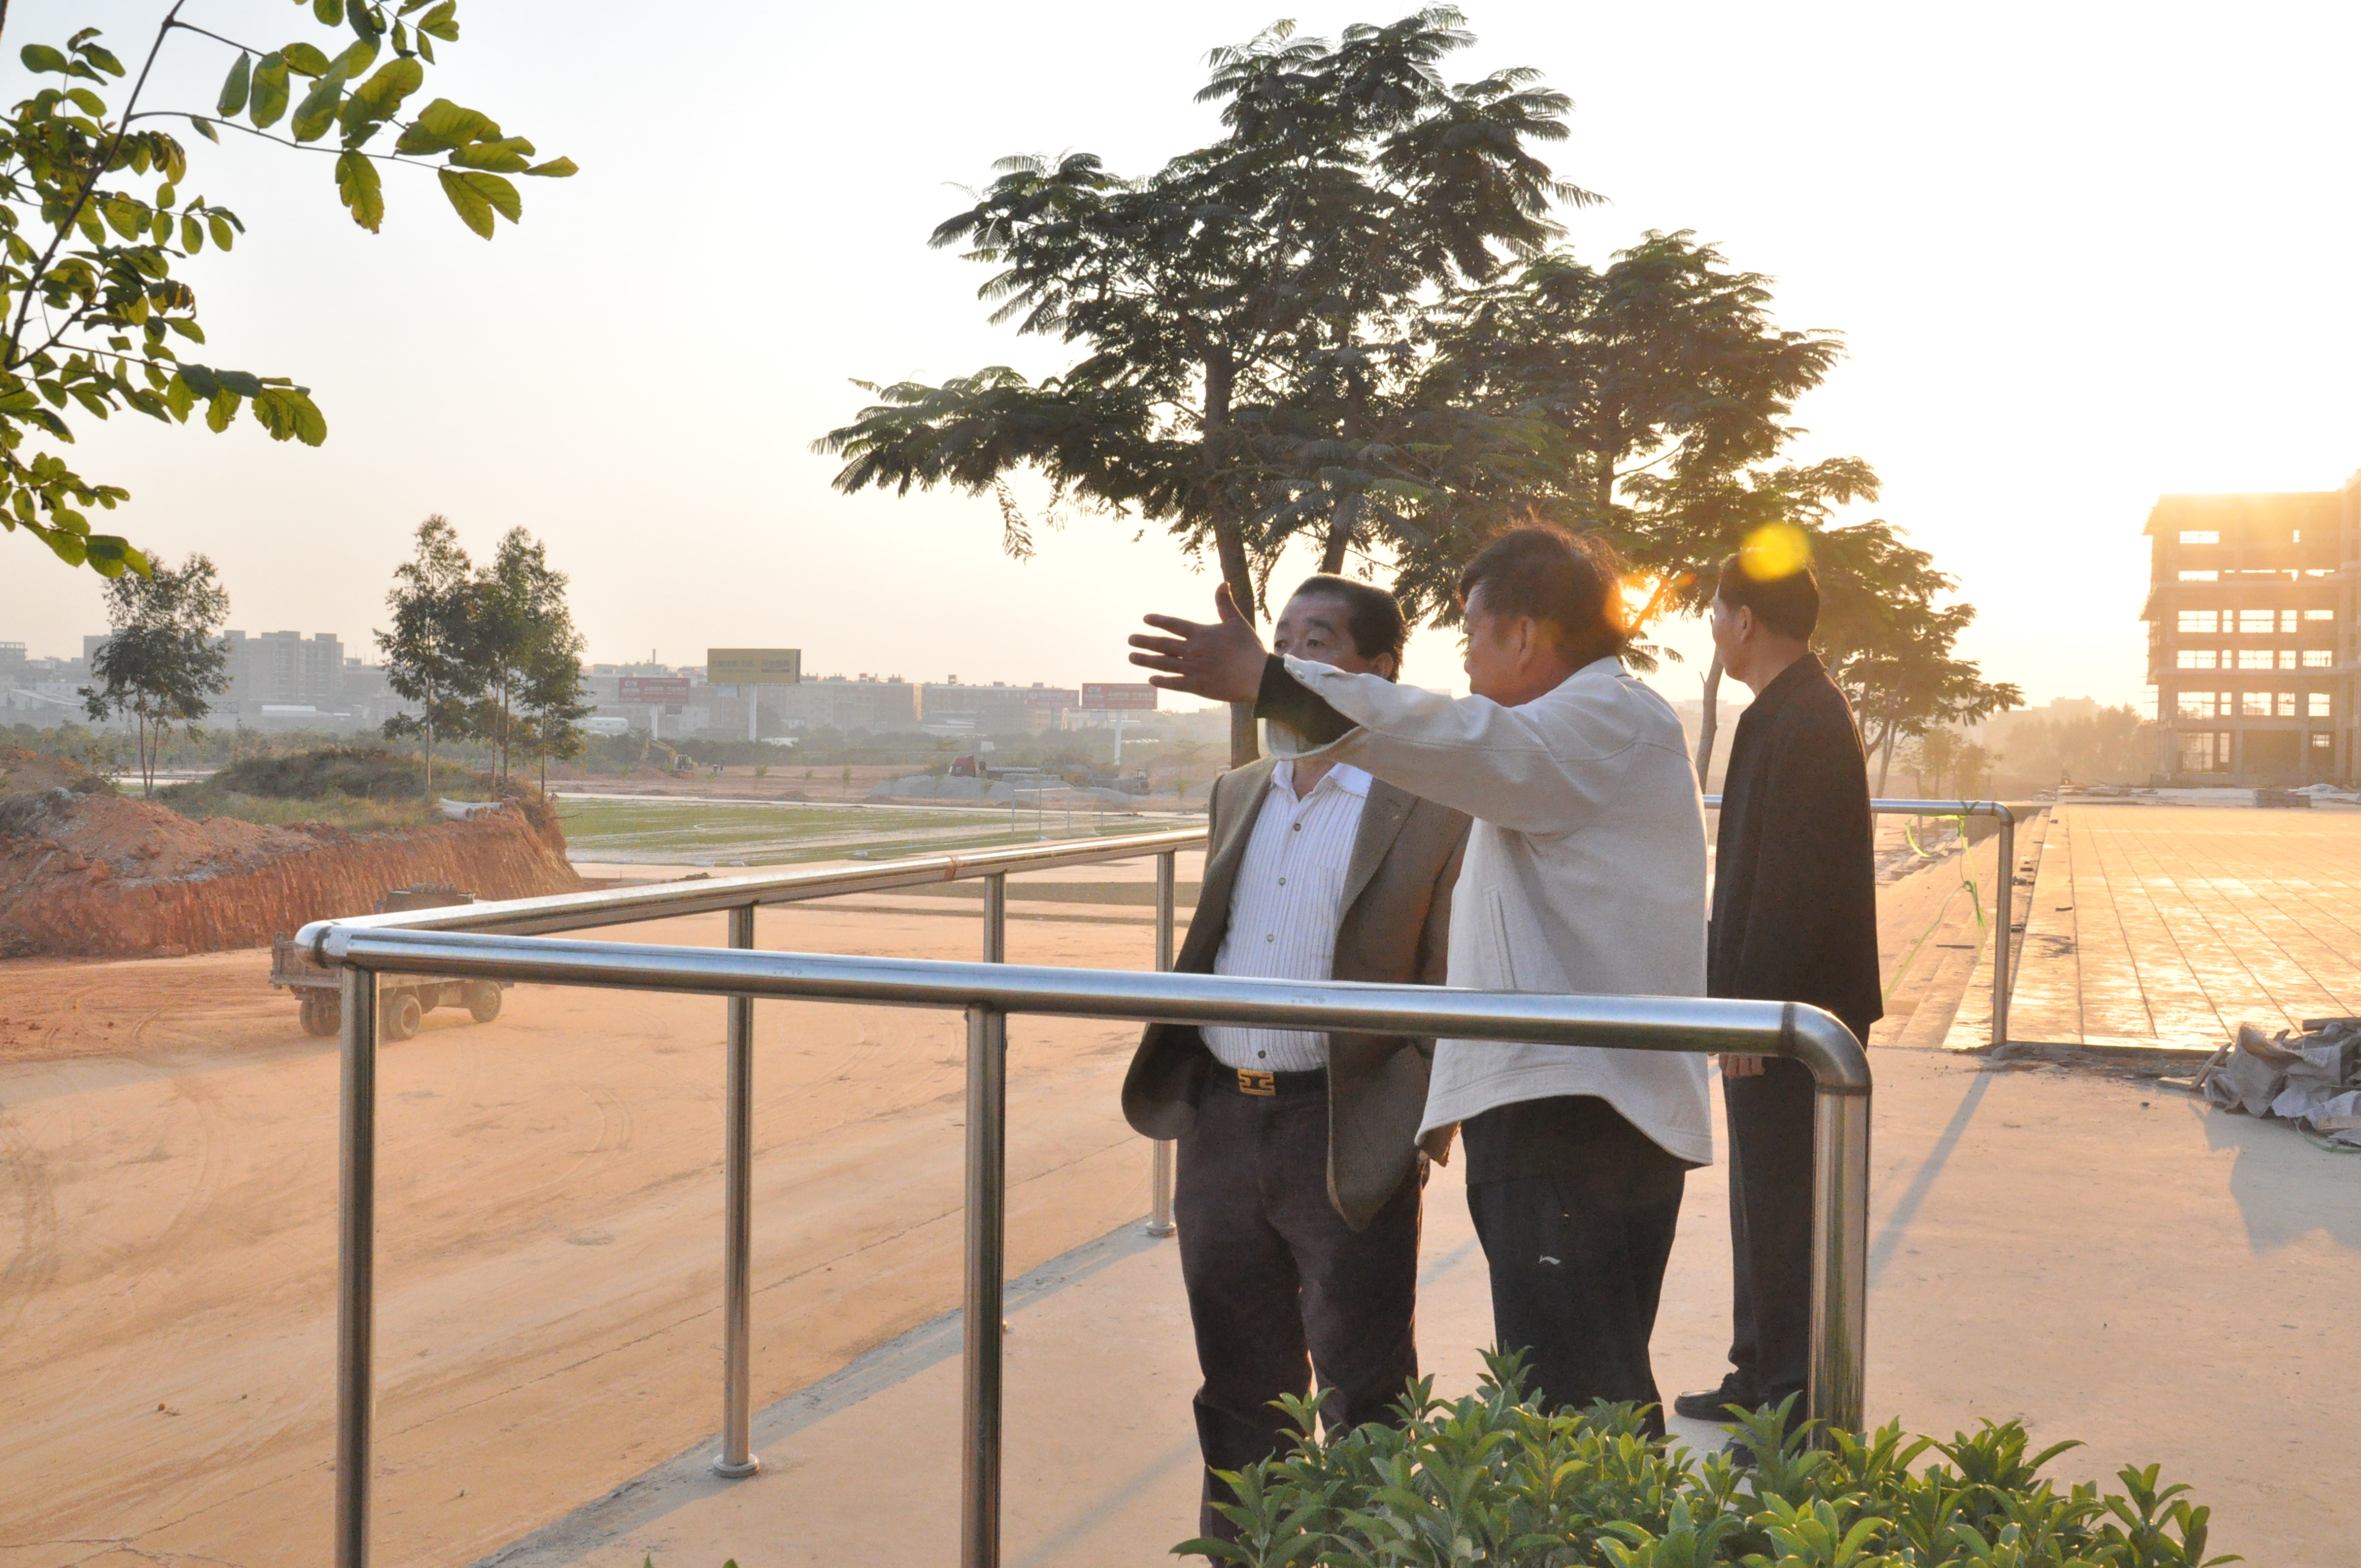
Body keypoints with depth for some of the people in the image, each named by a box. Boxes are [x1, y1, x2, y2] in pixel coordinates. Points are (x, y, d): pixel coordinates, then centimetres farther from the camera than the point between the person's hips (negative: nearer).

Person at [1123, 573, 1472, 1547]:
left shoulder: (1433, 807, -8)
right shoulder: (1238, 793, 12)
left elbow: (1455, 988, -6)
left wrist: (1419, 1122, -13)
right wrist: (1182, 1088, 14)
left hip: (1344, 1138, -6)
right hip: (1221, 1123, 6)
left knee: (1364, 1400, 7)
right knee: (1239, 1391, 18)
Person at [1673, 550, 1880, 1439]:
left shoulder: (1803, 723, -19)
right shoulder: (1785, 712, 13)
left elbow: (1794, 883, -24)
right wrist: (1733, 994, 19)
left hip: (1794, 1015, -11)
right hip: (1766, 1008, 11)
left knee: (1785, 1210, -2)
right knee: (1764, 1206, 18)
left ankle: (1801, 1404, 7)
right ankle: (1760, 1376, 31)